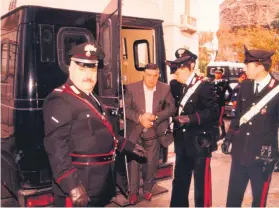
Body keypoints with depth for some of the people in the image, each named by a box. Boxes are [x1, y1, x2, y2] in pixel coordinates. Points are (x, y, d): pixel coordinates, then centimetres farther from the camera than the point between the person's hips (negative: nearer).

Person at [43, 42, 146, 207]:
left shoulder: (92, 99, 15)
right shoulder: (59, 100, -17)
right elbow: (56, 147, -25)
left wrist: (128, 145, 26)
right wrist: (71, 185, -32)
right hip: (80, 183, -9)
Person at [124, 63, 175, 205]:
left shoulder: (165, 89, -4)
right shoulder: (132, 88, -7)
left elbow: (171, 108, -4)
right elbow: (126, 108, -7)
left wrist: (155, 117, -17)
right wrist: (140, 118, -22)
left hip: (154, 132, 1)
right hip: (135, 131, -1)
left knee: (151, 163, 12)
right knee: (134, 162, 4)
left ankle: (147, 189, 31)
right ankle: (133, 191, 20)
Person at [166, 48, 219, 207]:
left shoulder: (205, 86, -12)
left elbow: (213, 111, -18)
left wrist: (191, 118, -27)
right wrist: (176, 120, 6)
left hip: (200, 142, -7)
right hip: (183, 143, 7)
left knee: (202, 182, 5)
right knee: (180, 181, 16)